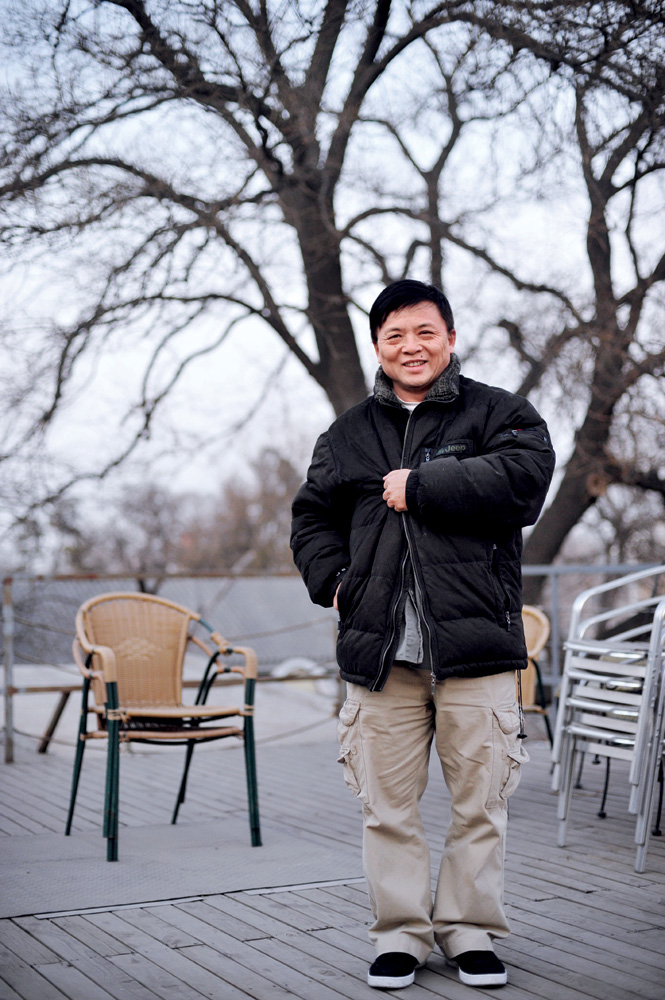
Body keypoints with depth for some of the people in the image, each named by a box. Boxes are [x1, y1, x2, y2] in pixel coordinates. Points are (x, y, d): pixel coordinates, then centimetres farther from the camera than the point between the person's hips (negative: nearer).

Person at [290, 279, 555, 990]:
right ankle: (399, 933, 20)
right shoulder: (348, 435, 16)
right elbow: (311, 518, 24)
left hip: (475, 647, -2)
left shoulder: (499, 414, 5)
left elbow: (525, 477, -15)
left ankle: (470, 931, 21)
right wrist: (333, 581, 5)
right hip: (379, 650, 3)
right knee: (386, 804, 6)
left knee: (480, 800, 5)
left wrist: (419, 484, -12)